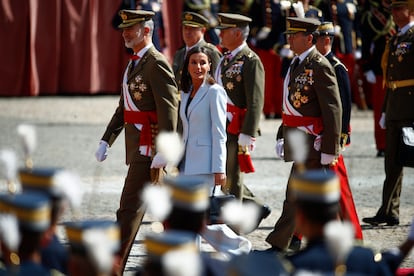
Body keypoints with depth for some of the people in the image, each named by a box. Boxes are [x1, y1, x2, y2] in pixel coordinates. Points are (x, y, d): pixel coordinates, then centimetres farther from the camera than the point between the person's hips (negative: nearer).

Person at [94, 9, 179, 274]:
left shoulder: (157, 64, -14)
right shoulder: (135, 63, 17)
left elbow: (169, 109, -20)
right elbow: (123, 108, 22)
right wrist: (106, 140, 15)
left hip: (148, 146, -10)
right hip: (138, 145, 10)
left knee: (131, 205, -11)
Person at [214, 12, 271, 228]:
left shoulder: (250, 61, -12)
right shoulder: (225, 59, 15)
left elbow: (255, 102, -17)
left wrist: (247, 135, -21)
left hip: (237, 129, -9)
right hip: (221, 129, 9)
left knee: (231, 178, -2)